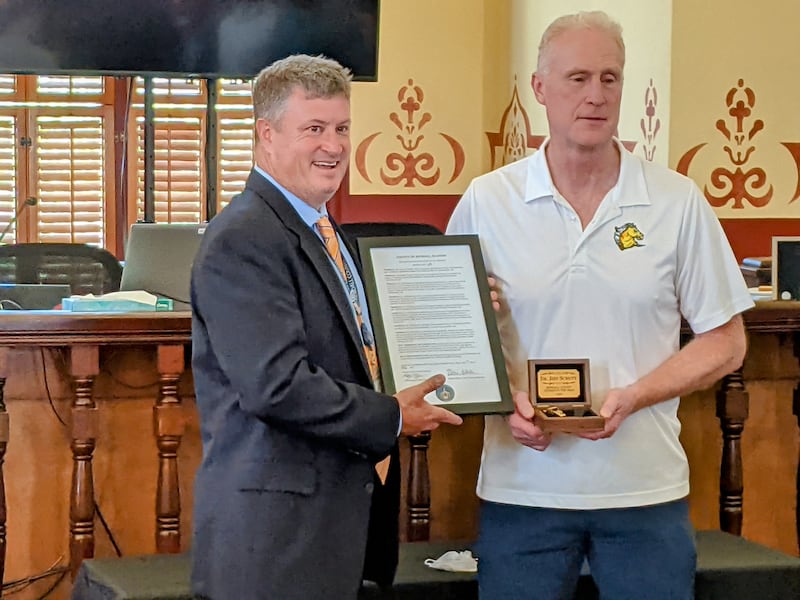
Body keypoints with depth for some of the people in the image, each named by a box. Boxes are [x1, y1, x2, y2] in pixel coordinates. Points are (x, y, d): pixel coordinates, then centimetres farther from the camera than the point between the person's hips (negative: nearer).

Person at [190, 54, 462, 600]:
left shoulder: (325, 232, 16)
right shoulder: (242, 241, -15)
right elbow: (276, 386, -24)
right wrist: (391, 418, -15)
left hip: (341, 509, 9)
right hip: (277, 524, -9)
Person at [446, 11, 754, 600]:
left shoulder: (678, 202, 0)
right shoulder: (486, 202, 1)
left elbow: (725, 341, 4)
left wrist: (632, 397, -11)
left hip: (645, 488, 0)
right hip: (521, 488, 0)